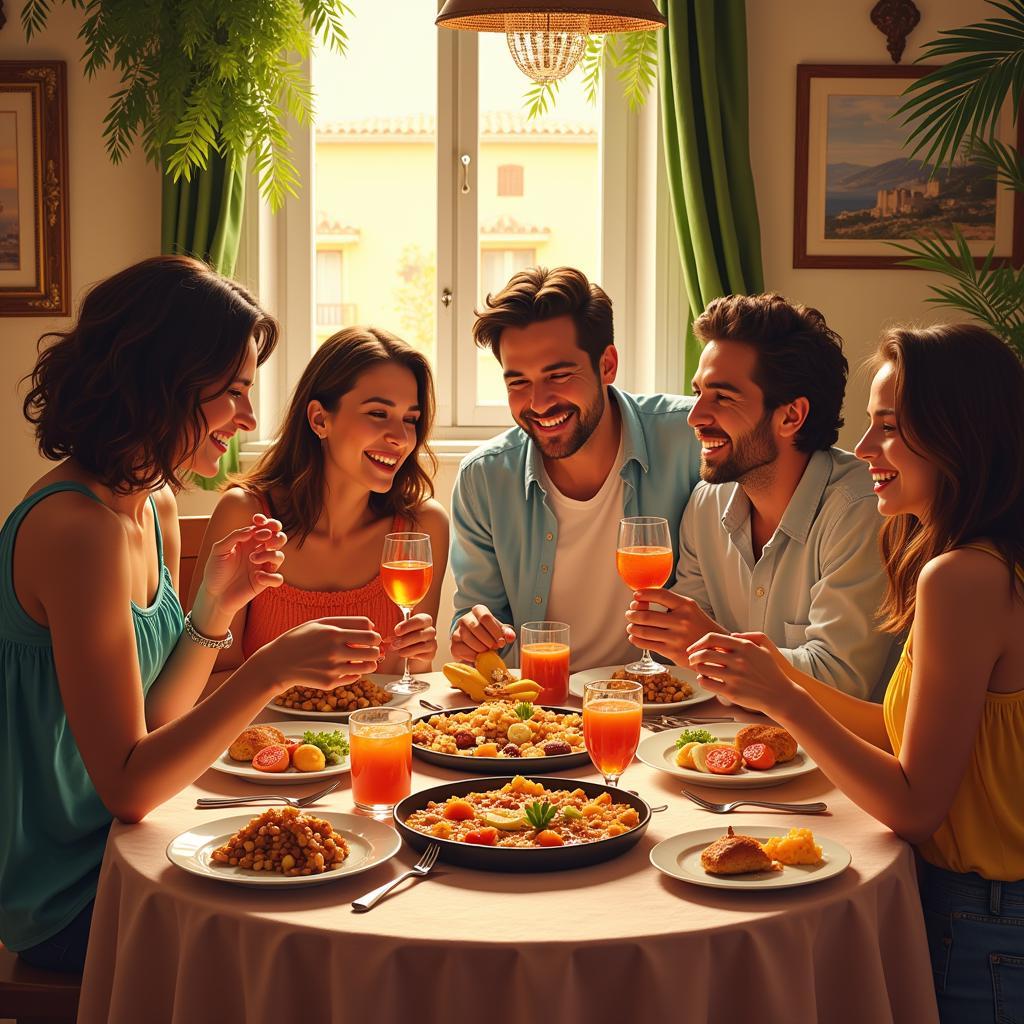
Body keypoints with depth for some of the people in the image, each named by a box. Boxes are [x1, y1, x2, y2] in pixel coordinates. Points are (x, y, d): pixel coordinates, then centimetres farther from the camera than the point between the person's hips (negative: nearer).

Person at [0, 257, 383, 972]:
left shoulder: (156, 506, 5)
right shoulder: (78, 529, -25)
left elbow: (158, 719, 8)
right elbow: (127, 785, -24)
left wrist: (216, 604, -6)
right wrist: (271, 671, -32)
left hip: (118, 852, 8)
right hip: (72, 904, -8)